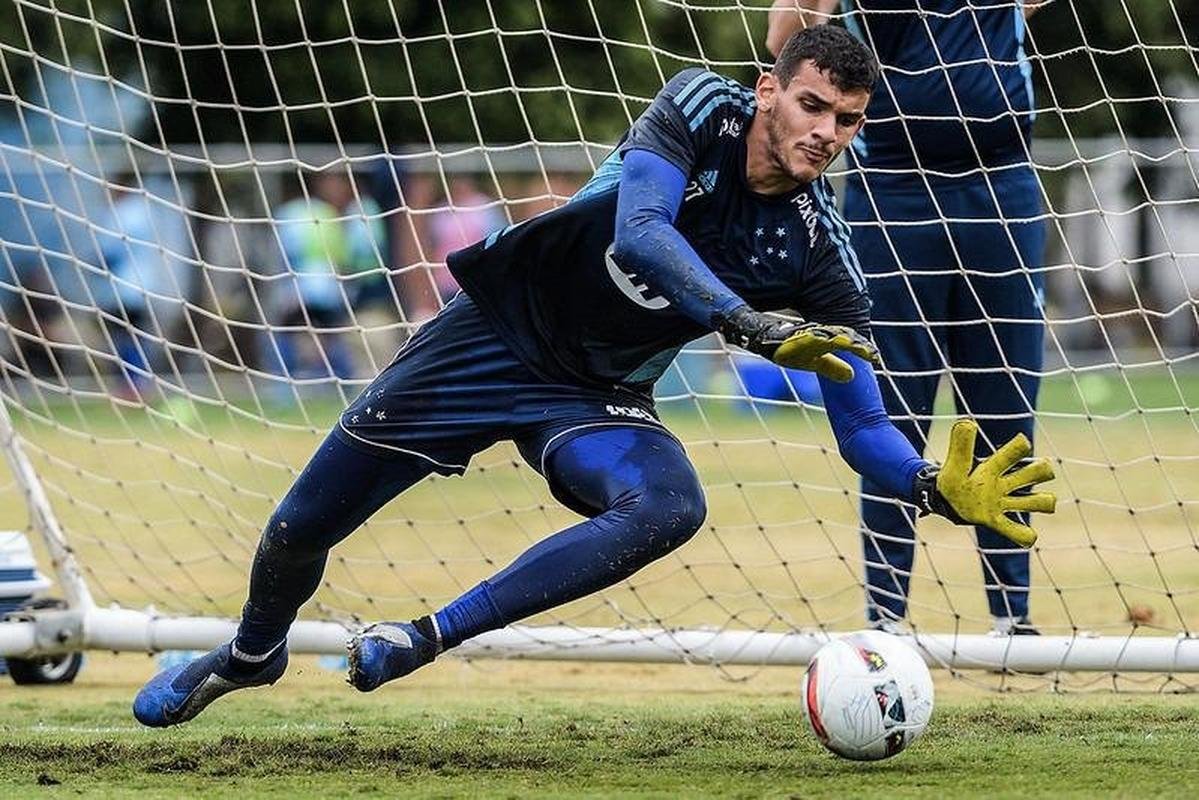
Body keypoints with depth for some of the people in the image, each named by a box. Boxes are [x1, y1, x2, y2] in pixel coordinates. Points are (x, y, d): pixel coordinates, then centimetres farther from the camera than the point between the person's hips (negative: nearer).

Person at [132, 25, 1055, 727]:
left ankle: (429, 639, -21)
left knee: (670, 506, -33)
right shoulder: (702, 108, -19)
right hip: (499, 326, -1)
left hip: (597, 398, 1)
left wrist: (942, 491, -31)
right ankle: (251, 653, 40)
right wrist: (748, 324, -48)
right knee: (304, 526, 5)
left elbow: (862, 423, -11)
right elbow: (638, 231, -36)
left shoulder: (816, 250, -14)